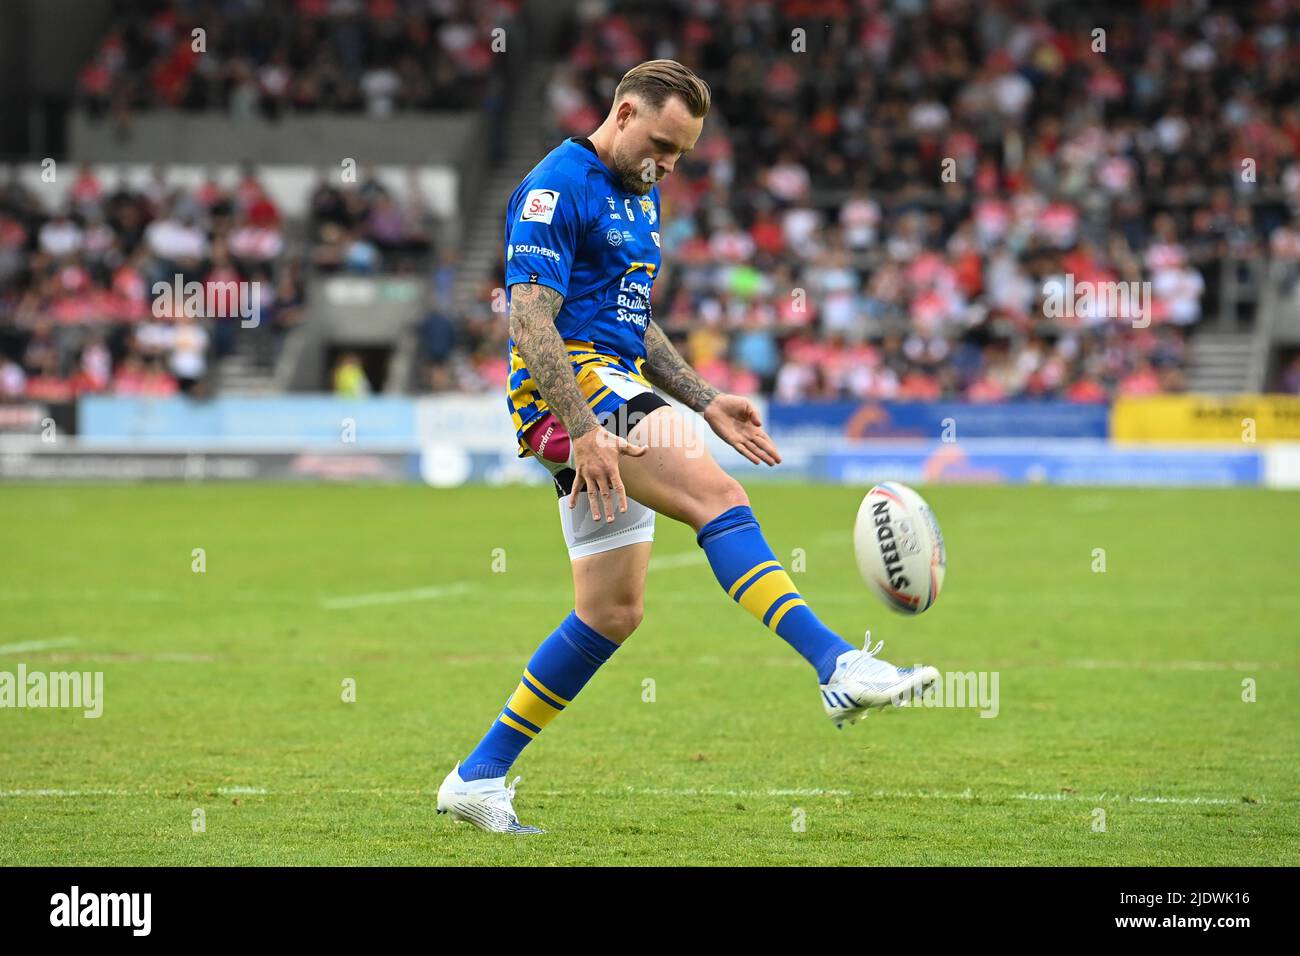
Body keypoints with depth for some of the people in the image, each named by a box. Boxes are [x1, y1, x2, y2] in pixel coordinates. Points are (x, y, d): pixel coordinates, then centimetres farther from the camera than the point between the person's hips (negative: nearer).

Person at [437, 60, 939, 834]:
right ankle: (841, 668, -40)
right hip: (572, 387, -10)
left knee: (612, 611, 7)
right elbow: (530, 322, -18)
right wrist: (583, 430, -26)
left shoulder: (639, 197, 20)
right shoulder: (556, 189, -10)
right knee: (718, 495, -27)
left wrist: (707, 403, 19)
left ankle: (480, 777, 14)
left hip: (619, 393, 10)